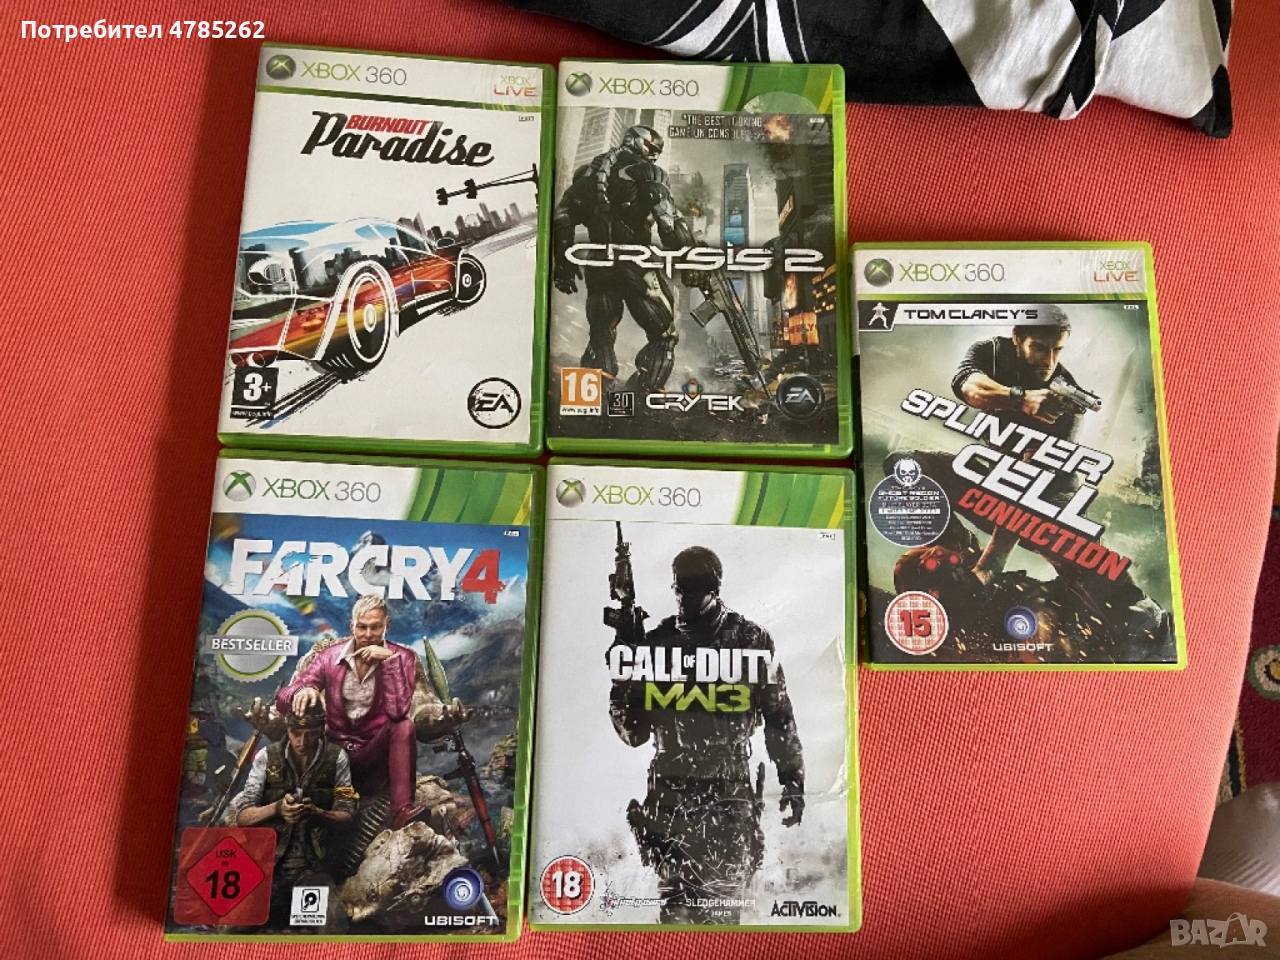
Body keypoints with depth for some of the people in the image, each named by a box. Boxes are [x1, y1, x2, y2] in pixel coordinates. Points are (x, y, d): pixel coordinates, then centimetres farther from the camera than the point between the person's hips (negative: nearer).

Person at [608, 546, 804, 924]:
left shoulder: (751, 640, 1)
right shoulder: (658, 643, 5)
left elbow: (778, 715, 6)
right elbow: (633, 732, 7)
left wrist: (793, 779, 4)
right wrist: (623, 681, -9)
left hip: (730, 797, -2)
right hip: (670, 796, 2)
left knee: (722, 902, 1)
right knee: (676, 905, 3)